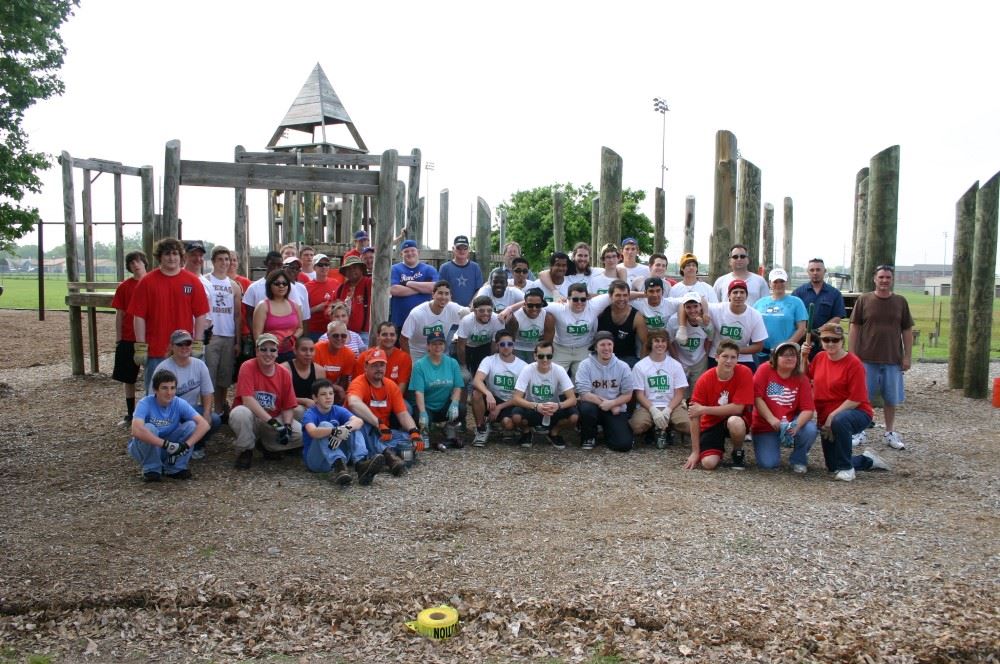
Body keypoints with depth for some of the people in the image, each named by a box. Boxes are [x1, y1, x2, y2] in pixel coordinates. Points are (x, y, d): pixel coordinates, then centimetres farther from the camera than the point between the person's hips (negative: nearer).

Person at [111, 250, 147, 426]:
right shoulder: (124, 287, 4)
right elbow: (120, 314, 6)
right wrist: (118, 339, 3)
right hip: (128, 339, 3)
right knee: (128, 378, 10)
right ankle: (130, 414, 21)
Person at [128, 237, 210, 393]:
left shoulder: (192, 281, 2)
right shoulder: (148, 281, 0)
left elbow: (201, 315, 3)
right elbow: (139, 316, 0)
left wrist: (197, 345, -2)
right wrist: (141, 347, -4)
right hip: (155, 351, -1)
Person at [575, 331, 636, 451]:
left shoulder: (623, 367, -4)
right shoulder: (586, 365, -10)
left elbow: (627, 395, -1)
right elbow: (584, 394, -16)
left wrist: (612, 403, -20)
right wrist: (608, 405, -18)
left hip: (616, 409, 1)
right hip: (594, 406, -1)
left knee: (624, 444, -17)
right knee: (587, 408, -37)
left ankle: (607, 431, 20)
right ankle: (588, 437, -4)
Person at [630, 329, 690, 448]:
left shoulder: (675, 365, 6)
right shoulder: (640, 366, 2)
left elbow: (679, 393, 3)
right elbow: (640, 394, -1)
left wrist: (667, 411, -14)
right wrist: (654, 411, -17)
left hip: (672, 406, 1)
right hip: (648, 406, -1)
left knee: (689, 426, -27)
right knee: (637, 427, -32)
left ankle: (663, 428, 3)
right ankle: (655, 429, 2)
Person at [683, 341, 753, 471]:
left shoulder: (744, 373, -18)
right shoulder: (704, 380, -16)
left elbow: (738, 408, -21)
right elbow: (695, 416, -14)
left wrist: (704, 409, -23)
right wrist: (695, 452, -14)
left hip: (735, 420, -1)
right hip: (712, 423, 1)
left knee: (734, 422, -38)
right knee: (708, 463, -22)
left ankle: (738, 452, -4)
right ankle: (719, 449, 17)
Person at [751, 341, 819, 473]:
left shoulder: (802, 378, -4)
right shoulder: (765, 369, -9)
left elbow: (808, 409, -11)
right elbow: (757, 397, -14)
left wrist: (796, 426, -30)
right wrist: (771, 419, -23)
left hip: (791, 424, 2)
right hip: (765, 426, -2)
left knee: (810, 430, -30)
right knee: (768, 464, -18)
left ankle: (799, 460, 1)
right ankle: (774, 444, 20)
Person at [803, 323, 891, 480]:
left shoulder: (854, 363, -17)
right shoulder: (820, 357, 2)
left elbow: (856, 399, -19)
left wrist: (832, 416, -23)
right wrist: (804, 357, 4)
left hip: (857, 413, -6)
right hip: (826, 419, 6)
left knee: (839, 421, -42)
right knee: (832, 466, 8)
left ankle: (846, 468, -23)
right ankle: (868, 460, 36)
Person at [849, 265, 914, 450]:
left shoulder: (901, 302, 4)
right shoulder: (864, 300, -1)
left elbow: (907, 331, 7)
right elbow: (854, 328, 1)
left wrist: (908, 356, 2)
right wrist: (852, 354, -4)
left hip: (893, 360, 2)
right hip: (867, 358, -2)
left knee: (891, 398, 10)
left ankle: (890, 433, 23)